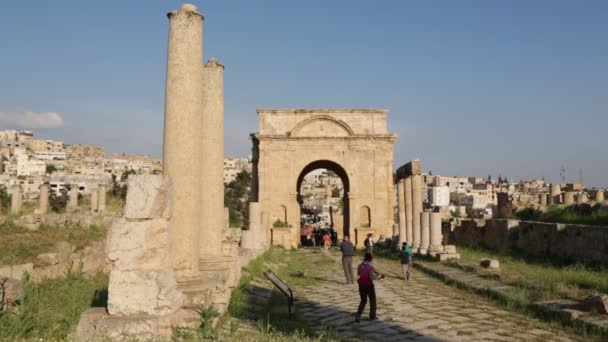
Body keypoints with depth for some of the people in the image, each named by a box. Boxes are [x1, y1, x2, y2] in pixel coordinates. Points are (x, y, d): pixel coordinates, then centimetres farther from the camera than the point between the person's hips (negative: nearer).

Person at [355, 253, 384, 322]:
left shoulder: (360, 265, 3)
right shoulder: (370, 266, -16)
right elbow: (372, 277, -22)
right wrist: (379, 276, -5)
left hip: (361, 285, 5)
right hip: (368, 285, -5)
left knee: (363, 301, 14)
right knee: (372, 299, 17)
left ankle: (358, 315, -4)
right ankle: (372, 316, 23)